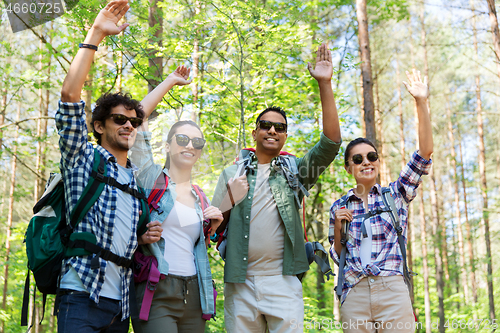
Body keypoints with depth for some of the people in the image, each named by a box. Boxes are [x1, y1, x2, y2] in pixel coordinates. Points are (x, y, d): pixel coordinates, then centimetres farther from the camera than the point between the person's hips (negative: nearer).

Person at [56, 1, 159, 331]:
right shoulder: (84, 158, 4)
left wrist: (146, 236, 6)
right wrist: (96, 34, -12)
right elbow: (70, 97, -10)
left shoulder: (137, 179, 20)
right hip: (82, 297, -6)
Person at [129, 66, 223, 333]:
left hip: (193, 293, 5)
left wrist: (213, 228, 5)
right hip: (157, 290, -5)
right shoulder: (152, 178, 3)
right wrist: (170, 82, 6)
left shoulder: (200, 198, 16)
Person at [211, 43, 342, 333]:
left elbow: (331, 144, -5)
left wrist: (325, 84, -10)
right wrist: (230, 201, -8)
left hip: (283, 284, -1)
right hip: (240, 284, 1)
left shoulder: (293, 171, 10)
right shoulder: (232, 174, 13)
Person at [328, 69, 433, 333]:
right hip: (353, 295, 2)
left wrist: (421, 103, -10)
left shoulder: (396, 194, 7)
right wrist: (337, 228, -2)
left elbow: (424, 153, -3)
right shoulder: (339, 207, 11)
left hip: (392, 292, -1)